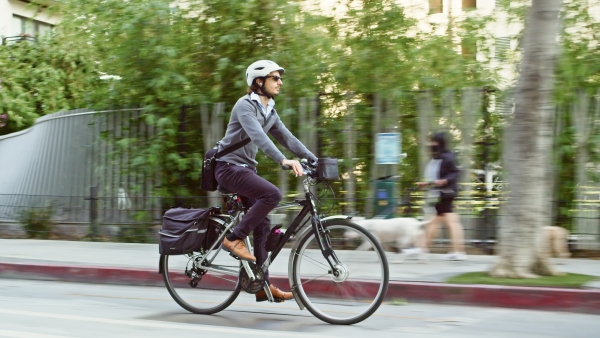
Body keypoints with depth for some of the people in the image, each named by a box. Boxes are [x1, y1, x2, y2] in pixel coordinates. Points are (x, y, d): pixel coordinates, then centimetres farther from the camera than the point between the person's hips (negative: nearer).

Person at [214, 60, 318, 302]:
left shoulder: (269, 111, 12)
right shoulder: (245, 105, -15)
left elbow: (287, 138, 9)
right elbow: (258, 136, -31)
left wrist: (315, 161, -2)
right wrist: (284, 160, -44)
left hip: (246, 168, 9)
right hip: (229, 166, -9)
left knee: (263, 225, 3)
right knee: (272, 194, -29)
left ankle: (263, 284, 8)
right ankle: (235, 238, -16)